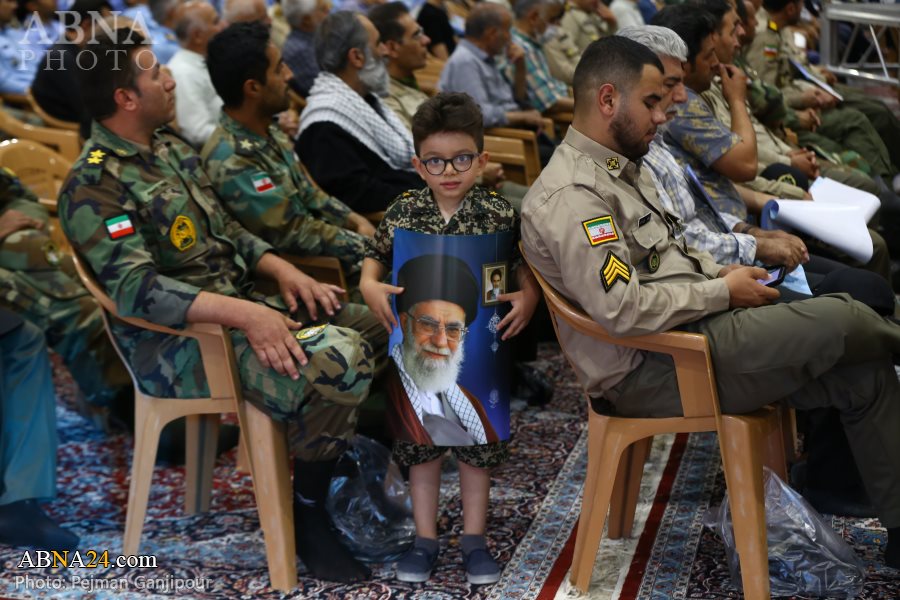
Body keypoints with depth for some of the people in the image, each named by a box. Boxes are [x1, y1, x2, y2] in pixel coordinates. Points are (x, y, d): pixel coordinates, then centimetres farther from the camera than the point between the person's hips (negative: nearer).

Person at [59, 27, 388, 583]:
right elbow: (137, 288, -27)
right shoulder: (94, 185, -16)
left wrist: (283, 271, 0)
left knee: (379, 325, 2)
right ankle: (308, 516, -11)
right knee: (337, 361, -29)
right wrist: (244, 314, -35)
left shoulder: (172, 146, 12)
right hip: (175, 341, -9)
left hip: (241, 303, 9)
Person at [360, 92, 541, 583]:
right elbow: (374, 257, 7)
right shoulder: (402, 214, -4)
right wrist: (369, 286, -12)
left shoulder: (499, 215, -6)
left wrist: (528, 296, -16)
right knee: (420, 444, 10)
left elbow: (525, 266, 2)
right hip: (416, 346, 1)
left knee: (478, 445, 10)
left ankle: (473, 539, 24)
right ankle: (425, 539, 23)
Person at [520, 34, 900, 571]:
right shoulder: (570, 196, -19)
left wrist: (722, 272, 5)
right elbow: (623, 309, -26)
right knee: (839, 319, -18)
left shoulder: (623, 169, 15)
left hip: (691, 328, 10)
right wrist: (724, 293, -14)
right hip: (651, 371, -10)